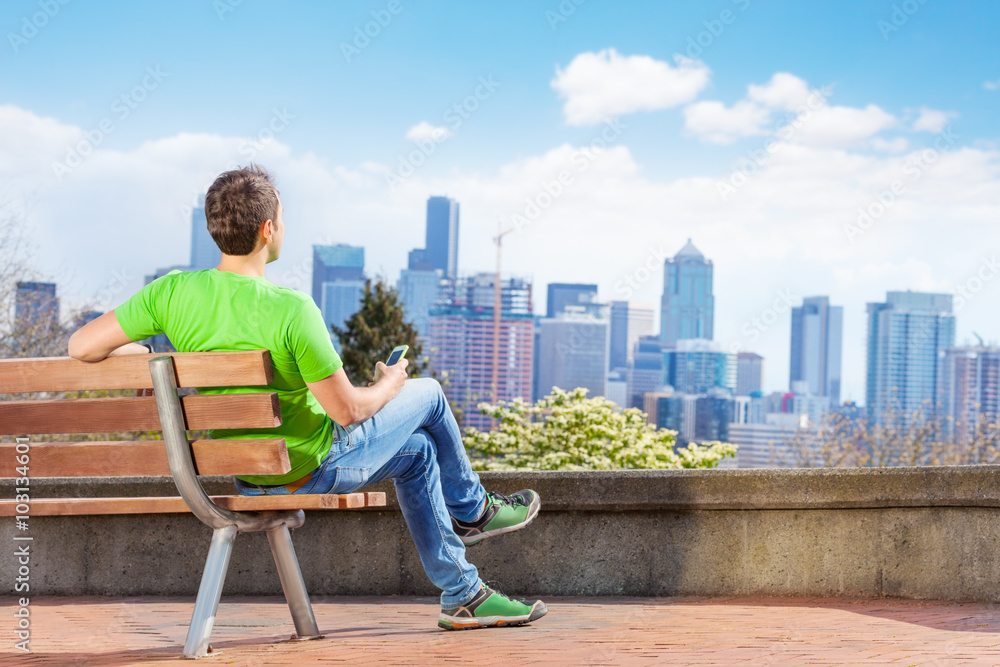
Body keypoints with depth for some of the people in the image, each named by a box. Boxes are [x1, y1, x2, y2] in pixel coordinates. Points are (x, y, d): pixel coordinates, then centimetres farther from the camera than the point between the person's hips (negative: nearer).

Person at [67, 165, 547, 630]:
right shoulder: (291, 310, -31)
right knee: (428, 395, 18)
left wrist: (149, 354, 5)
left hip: (247, 477, 7)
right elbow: (347, 410, -23)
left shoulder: (173, 291, -15)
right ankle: (472, 511, 43)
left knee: (417, 453, 25)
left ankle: (463, 594, 32)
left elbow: (82, 346, -14)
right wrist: (390, 384, 0)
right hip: (313, 467, -7)